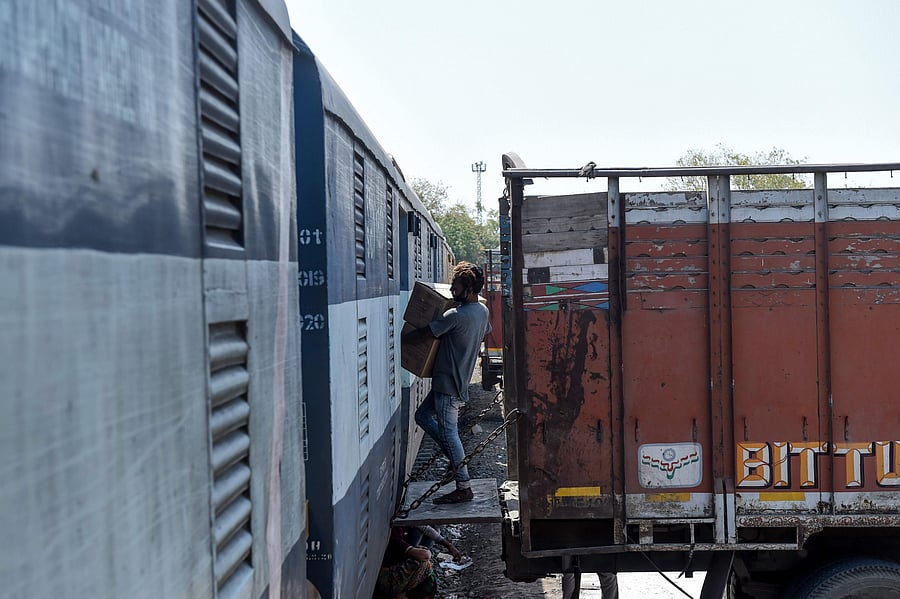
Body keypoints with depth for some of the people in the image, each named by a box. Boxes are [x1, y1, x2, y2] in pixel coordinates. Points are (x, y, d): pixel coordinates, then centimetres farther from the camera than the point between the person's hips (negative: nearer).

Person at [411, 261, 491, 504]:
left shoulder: (456, 316, -22)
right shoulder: (482, 311, 7)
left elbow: (426, 331, -16)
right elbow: (486, 332, 28)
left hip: (449, 383, -10)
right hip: (459, 378, 10)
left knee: (448, 432, -4)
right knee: (423, 415, 19)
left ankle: (464, 488, 0)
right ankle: (456, 461, 20)